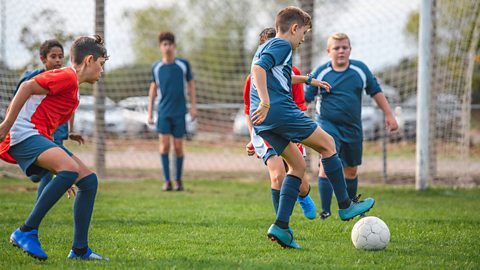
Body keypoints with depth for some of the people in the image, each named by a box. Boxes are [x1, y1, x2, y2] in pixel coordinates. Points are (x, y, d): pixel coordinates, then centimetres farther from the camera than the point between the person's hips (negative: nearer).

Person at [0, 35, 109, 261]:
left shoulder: (71, 86, 25)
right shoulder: (67, 76, -6)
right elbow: (27, 87, -16)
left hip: (40, 137, 10)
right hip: (25, 133, -10)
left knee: (88, 180, 5)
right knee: (71, 169, -31)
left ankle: (80, 249, 5)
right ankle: (26, 232, -26)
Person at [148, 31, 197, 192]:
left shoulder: (183, 64, 0)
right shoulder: (156, 67, 4)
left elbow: (191, 85, 9)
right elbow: (153, 90, 12)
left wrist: (193, 107, 2)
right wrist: (150, 113, 10)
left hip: (179, 112, -1)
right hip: (163, 112, 1)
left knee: (178, 147, 1)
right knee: (164, 145, -10)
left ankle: (178, 180, 17)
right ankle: (167, 180, -5)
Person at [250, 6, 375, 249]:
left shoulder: (264, 47, 27)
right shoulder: (282, 44, -4)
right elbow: (258, 68, -22)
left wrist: (307, 80, 59)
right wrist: (266, 103, -30)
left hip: (263, 121, 10)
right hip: (281, 110, -10)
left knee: (298, 165, 14)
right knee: (328, 144, 6)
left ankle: (281, 226, 1)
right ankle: (345, 206, 10)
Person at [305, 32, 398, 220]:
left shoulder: (360, 69, 2)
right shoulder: (320, 73, -4)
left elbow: (376, 92, 12)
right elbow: (305, 98, -1)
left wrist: (389, 115, 10)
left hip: (352, 128, 4)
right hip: (328, 125, -4)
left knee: (351, 170, 14)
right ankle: (325, 210, -19)